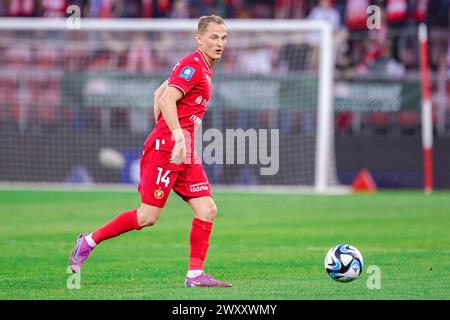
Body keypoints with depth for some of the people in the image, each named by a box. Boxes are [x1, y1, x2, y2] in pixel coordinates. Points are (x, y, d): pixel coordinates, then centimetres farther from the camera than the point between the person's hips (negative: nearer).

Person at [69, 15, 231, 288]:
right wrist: (178, 135, -34)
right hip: (165, 150, -10)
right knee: (147, 216, -7)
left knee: (207, 211, -1)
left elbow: (158, 94, 26)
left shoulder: (201, 68, 18)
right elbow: (166, 99, -24)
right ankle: (90, 241, 8)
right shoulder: (193, 65, -12)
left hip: (186, 154, 10)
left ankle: (195, 274, -1)